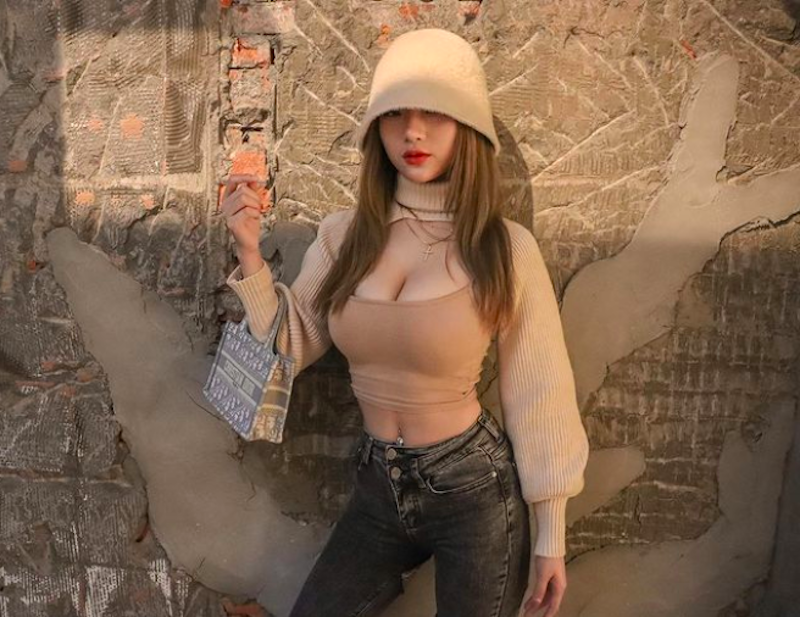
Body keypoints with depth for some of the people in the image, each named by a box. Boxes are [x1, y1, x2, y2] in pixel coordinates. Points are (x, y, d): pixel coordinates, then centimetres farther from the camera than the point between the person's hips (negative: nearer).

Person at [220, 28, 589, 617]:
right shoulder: (344, 235, -4)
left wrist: (551, 535, -3)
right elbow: (289, 347, 2)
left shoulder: (506, 248, -14)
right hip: (378, 488, 4)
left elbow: (537, 394, -8)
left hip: (474, 486, -3)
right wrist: (250, 254, -12)